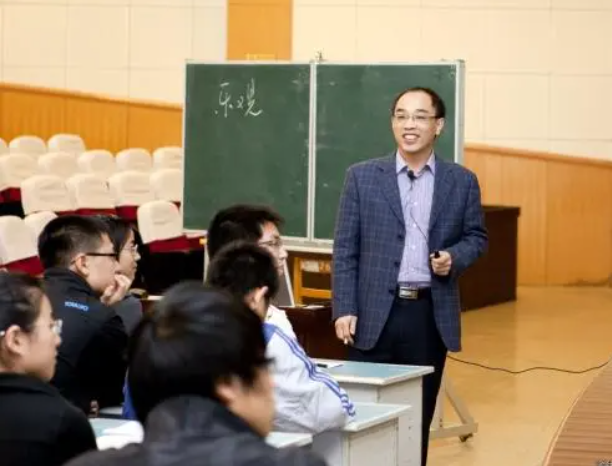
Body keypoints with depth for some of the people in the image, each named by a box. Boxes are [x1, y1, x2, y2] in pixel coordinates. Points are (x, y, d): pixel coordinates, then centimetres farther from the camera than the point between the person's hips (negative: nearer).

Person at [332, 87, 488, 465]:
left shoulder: (462, 181, 6)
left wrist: (454, 257, -9)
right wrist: (344, 309, -7)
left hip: (431, 315, 1)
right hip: (376, 313, -1)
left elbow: (477, 236, 14)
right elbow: (345, 250, 1)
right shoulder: (363, 177, 3)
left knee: (419, 416, 8)